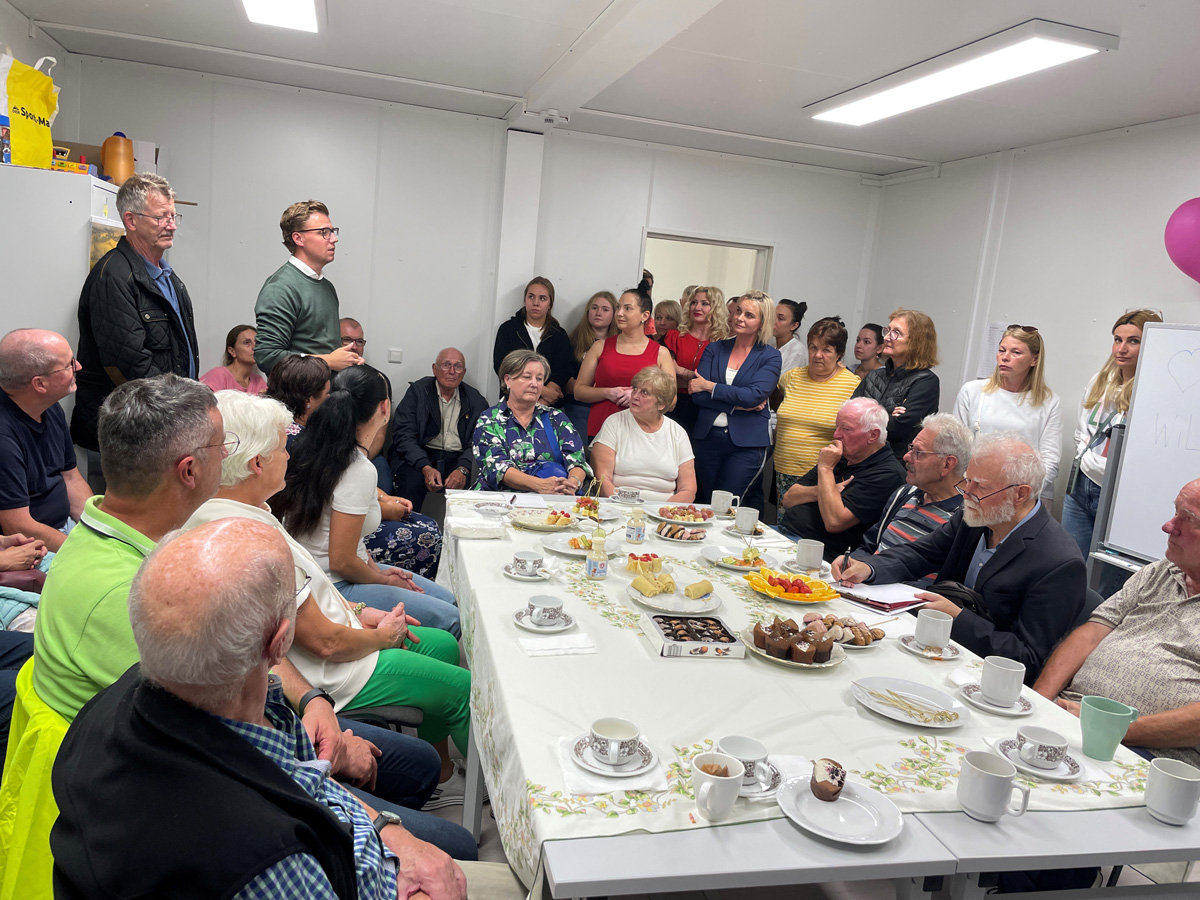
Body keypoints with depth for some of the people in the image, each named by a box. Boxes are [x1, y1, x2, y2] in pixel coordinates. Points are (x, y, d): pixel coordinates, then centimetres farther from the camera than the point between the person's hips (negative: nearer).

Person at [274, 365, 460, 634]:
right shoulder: (358, 469, -25)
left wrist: (376, 568, 6)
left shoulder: (320, 449, 2)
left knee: (448, 600, 10)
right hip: (334, 585, -9)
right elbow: (341, 561, -22)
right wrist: (385, 581, -4)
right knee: (449, 620, -11)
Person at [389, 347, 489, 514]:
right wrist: (426, 467, -21)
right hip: (420, 456, -1)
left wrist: (463, 469, -21)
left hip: (458, 459, 1)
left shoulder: (475, 400, 9)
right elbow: (403, 435, -5)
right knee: (412, 481, -31)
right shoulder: (418, 391, 5)